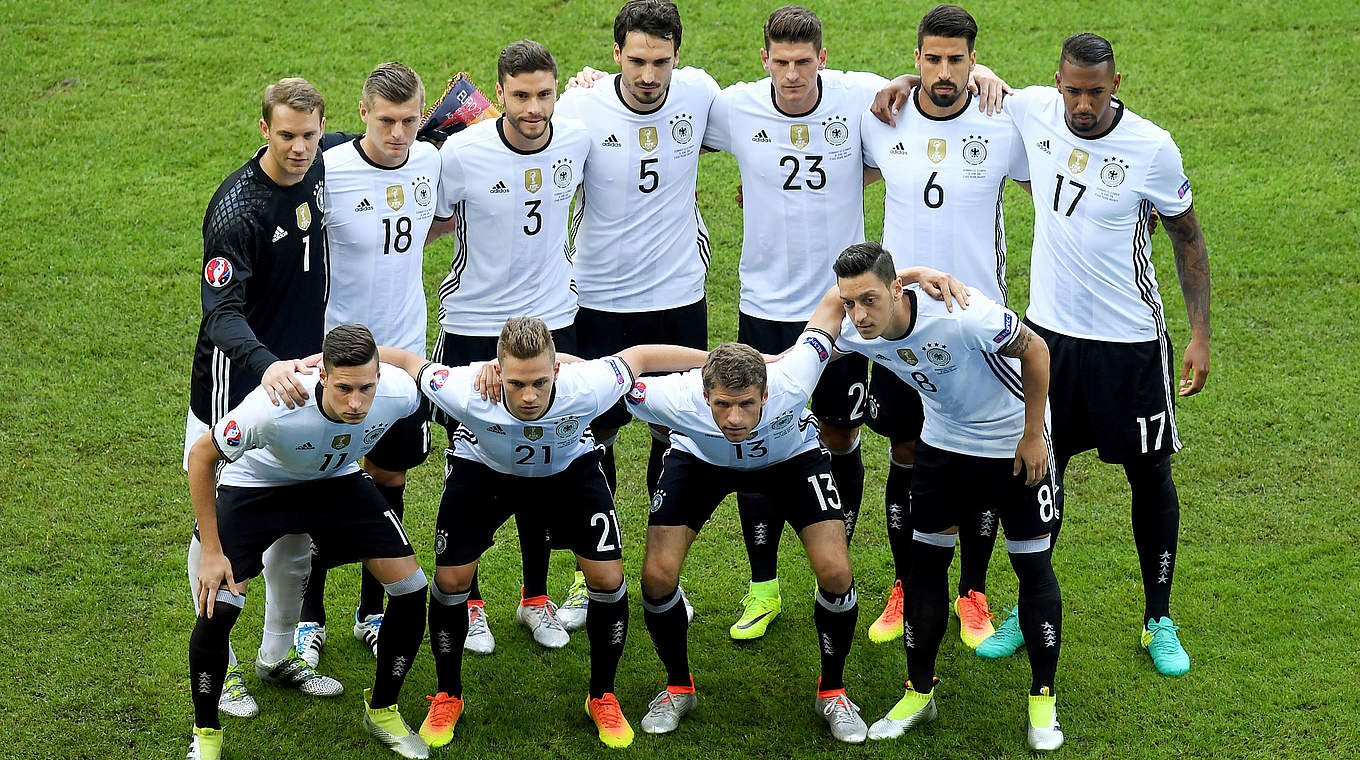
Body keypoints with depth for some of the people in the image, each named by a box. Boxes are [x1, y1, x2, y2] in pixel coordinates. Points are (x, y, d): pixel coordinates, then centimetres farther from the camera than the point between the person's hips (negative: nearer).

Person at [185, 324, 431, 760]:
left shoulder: (400, 393, -31)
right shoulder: (273, 409, -40)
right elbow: (201, 455, -23)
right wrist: (212, 551, -20)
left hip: (338, 479, 4)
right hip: (256, 484, -3)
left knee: (411, 589, -7)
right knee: (218, 606, -19)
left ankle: (383, 711, 18)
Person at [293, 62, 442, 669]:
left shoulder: (429, 162, -2)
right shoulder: (329, 172, -19)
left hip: (404, 351, 4)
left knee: (389, 476, 14)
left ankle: (373, 612, 29)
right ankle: (308, 618, 23)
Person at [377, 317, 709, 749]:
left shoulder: (585, 390, -39)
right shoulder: (466, 394, -40)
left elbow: (639, 357, -21)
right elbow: (408, 362, -23)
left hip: (570, 468, 0)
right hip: (483, 470, 0)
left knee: (608, 578, -10)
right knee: (451, 579, -8)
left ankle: (602, 697, 15)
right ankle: (447, 696, 19)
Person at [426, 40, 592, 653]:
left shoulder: (577, 139, -6)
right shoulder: (461, 153, -17)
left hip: (552, 322, 3)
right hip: (472, 327, -3)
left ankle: (536, 598, 27)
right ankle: (467, 602, 23)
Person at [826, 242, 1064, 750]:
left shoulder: (960, 315, -36)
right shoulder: (853, 335, -18)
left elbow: (1035, 350, -20)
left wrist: (1033, 436, -15)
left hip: (1016, 443, -4)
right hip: (943, 443, 4)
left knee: (1033, 565, 0)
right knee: (924, 560, 3)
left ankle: (1043, 699, 15)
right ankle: (919, 694, 18)